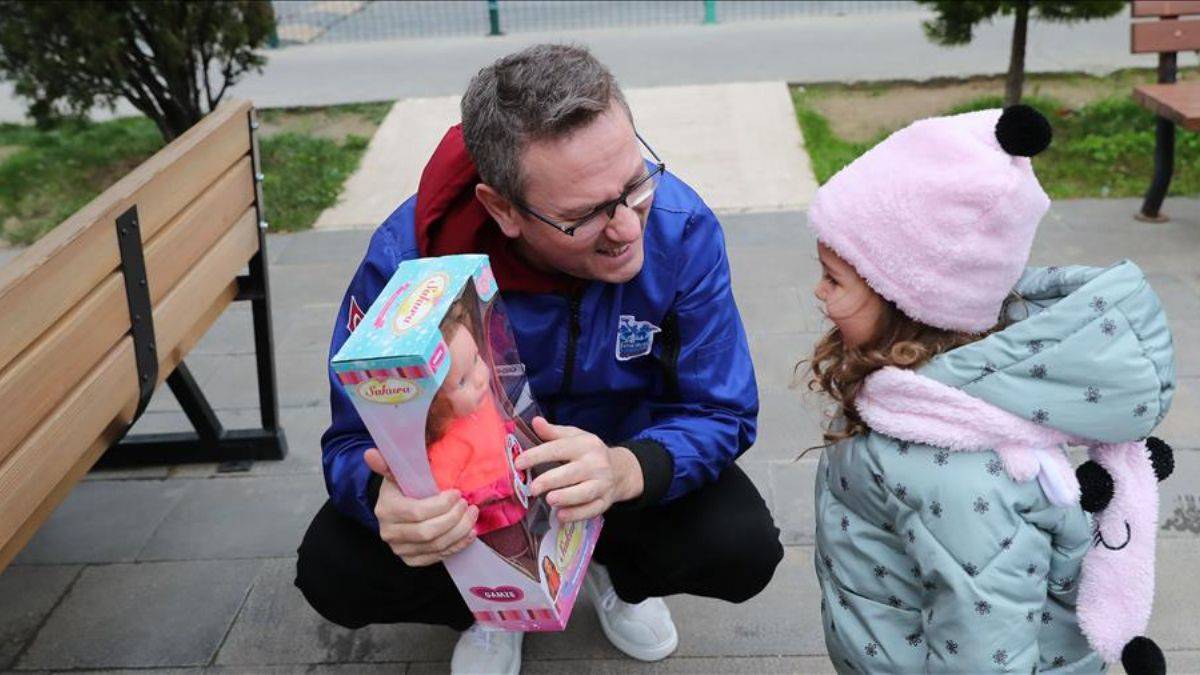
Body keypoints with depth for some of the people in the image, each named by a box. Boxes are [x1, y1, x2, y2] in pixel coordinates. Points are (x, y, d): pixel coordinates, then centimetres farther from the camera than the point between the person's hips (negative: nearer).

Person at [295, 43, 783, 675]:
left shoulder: (680, 227, -28)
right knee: (334, 573, -22)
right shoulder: (406, 258, -30)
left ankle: (616, 572, 12)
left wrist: (628, 469, -45)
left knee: (745, 550, -25)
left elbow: (722, 414, -22)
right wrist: (387, 498, -48)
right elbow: (354, 440, -22)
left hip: (632, 451, 1)